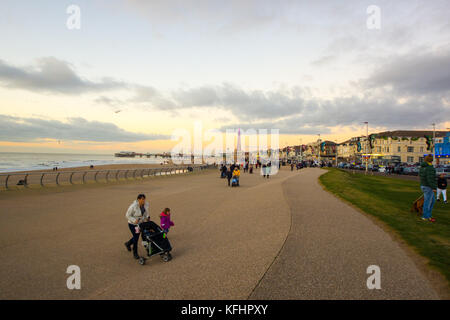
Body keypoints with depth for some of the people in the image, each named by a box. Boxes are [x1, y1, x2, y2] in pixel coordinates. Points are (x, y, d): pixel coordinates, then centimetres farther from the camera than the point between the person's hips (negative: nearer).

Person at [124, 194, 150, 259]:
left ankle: (128, 243, 49)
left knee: (137, 236, 18)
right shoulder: (133, 206, -28)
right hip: (132, 224, -6)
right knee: (136, 237, -2)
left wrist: (147, 217, -6)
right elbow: (128, 215, -19)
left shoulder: (146, 204, -11)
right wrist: (134, 220, -30)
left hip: (141, 223, 6)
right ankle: (135, 253, 18)